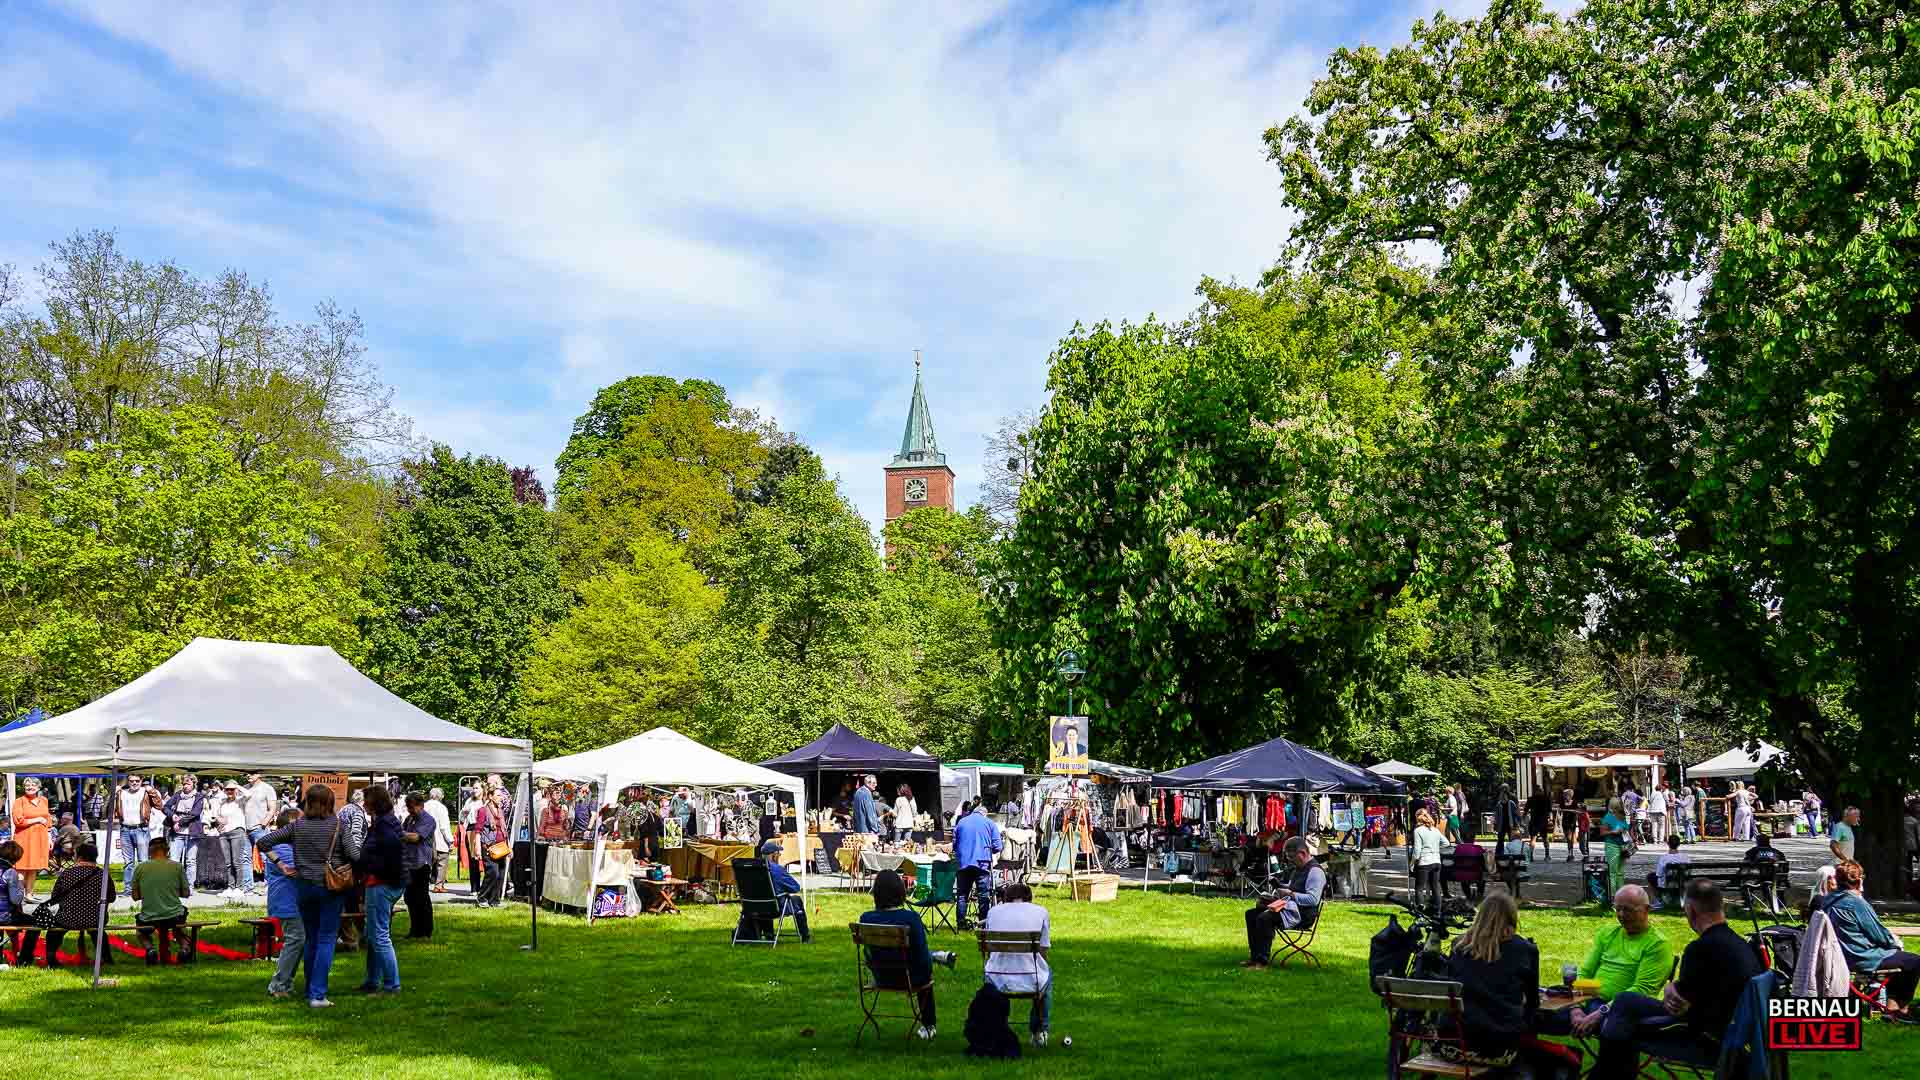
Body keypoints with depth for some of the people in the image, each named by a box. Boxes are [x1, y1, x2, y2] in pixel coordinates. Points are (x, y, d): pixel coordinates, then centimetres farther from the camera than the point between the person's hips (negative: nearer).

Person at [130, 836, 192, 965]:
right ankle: (183, 947, 9)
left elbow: (135, 896, 5)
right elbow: (186, 893, 4)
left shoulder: (140, 868, -2)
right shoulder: (177, 866, -3)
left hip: (149, 919, 0)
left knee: (142, 932, 35)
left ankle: (149, 948, 1)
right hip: (174, 916, 0)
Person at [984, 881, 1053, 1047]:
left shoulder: (994, 911, 9)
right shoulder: (1041, 912, 4)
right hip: (1031, 981, -1)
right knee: (1047, 973, 35)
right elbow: (1043, 952, 7)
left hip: (998, 981, 1)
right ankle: (1040, 1030, 35)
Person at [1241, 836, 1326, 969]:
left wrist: (1290, 894, -19)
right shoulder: (1298, 869, 19)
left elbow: (1313, 899, -23)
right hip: (1288, 905, 11)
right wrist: (1282, 888, 16)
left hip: (1300, 913, -11)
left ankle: (1263, 960, -23)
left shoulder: (1315, 872, -13)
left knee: (1264, 918, -29)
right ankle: (1254, 956, 4)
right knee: (1251, 914, 6)